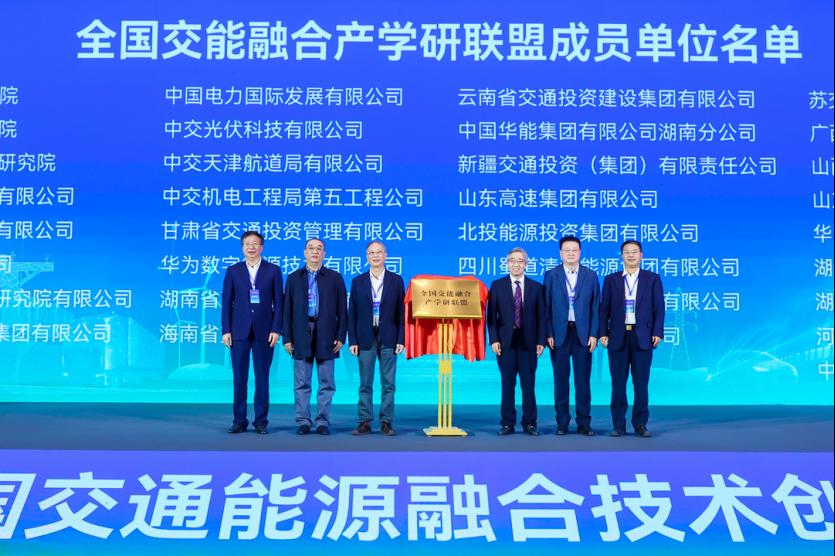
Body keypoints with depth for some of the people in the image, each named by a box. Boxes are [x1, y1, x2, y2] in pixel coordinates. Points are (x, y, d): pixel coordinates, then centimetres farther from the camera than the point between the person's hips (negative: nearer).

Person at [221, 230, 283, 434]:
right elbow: (226, 303, 6)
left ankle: (261, 421, 11)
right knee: (239, 378, 2)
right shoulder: (233, 271, 8)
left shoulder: (273, 270, 5)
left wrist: (276, 329, -5)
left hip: (264, 332, -1)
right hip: (239, 332, 1)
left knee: (262, 378, 3)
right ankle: (239, 421, 10)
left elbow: (278, 302, 3)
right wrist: (226, 330, -2)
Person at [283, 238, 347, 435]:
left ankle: (323, 421, 10)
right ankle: (303, 421, 10)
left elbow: (342, 309, 4)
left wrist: (340, 336, -4)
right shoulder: (293, 278, 10)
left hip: (326, 335, -1)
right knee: (301, 382, 3)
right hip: (301, 335, 1)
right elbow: (287, 310, 7)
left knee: (326, 382, 3)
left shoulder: (334, 278, 7)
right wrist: (287, 338, 0)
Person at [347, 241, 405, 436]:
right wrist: (352, 341, -2)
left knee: (388, 383, 2)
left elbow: (401, 312, 3)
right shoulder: (358, 281, 7)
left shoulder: (396, 280, 5)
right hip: (366, 338, 1)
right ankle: (364, 422, 8)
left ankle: (386, 422, 8)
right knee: (365, 384, 3)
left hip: (388, 338, 0)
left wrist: (401, 339, -4)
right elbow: (352, 313, 5)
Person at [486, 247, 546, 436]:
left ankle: (530, 424, 11)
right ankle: (508, 424, 9)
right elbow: (491, 315, 3)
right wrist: (494, 339, -6)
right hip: (505, 342, 0)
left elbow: (541, 316, 5)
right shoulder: (497, 285, 6)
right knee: (507, 384, 3)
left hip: (528, 342, 0)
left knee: (529, 385, 3)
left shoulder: (536, 287, 8)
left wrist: (541, 341, -2)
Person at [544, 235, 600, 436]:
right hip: (559, 333, 0)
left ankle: (584, 423, 11)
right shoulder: (551, 275, 4)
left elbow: (595, 307, 5)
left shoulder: (591, 275, 6)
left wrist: (594, 334, -3)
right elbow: (546, 306, 2)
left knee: (583, 380, 3)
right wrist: (548, 334, -6)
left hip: (582, 333, 0)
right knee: (561, 380, 4)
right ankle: (562, 423, 12)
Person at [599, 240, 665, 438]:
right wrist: (603, 333, -3)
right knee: (618, 383, 2)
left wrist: (657, 333, -7)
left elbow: (659, 308, 3)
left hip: (642, 337, -1)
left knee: (641, 383, 3)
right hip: (618, 337, 1)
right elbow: (604, 308, 7)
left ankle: (640, 424, 10)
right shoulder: (611, 279, 10)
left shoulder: (653, 279, 7)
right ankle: (618, 425, 8)